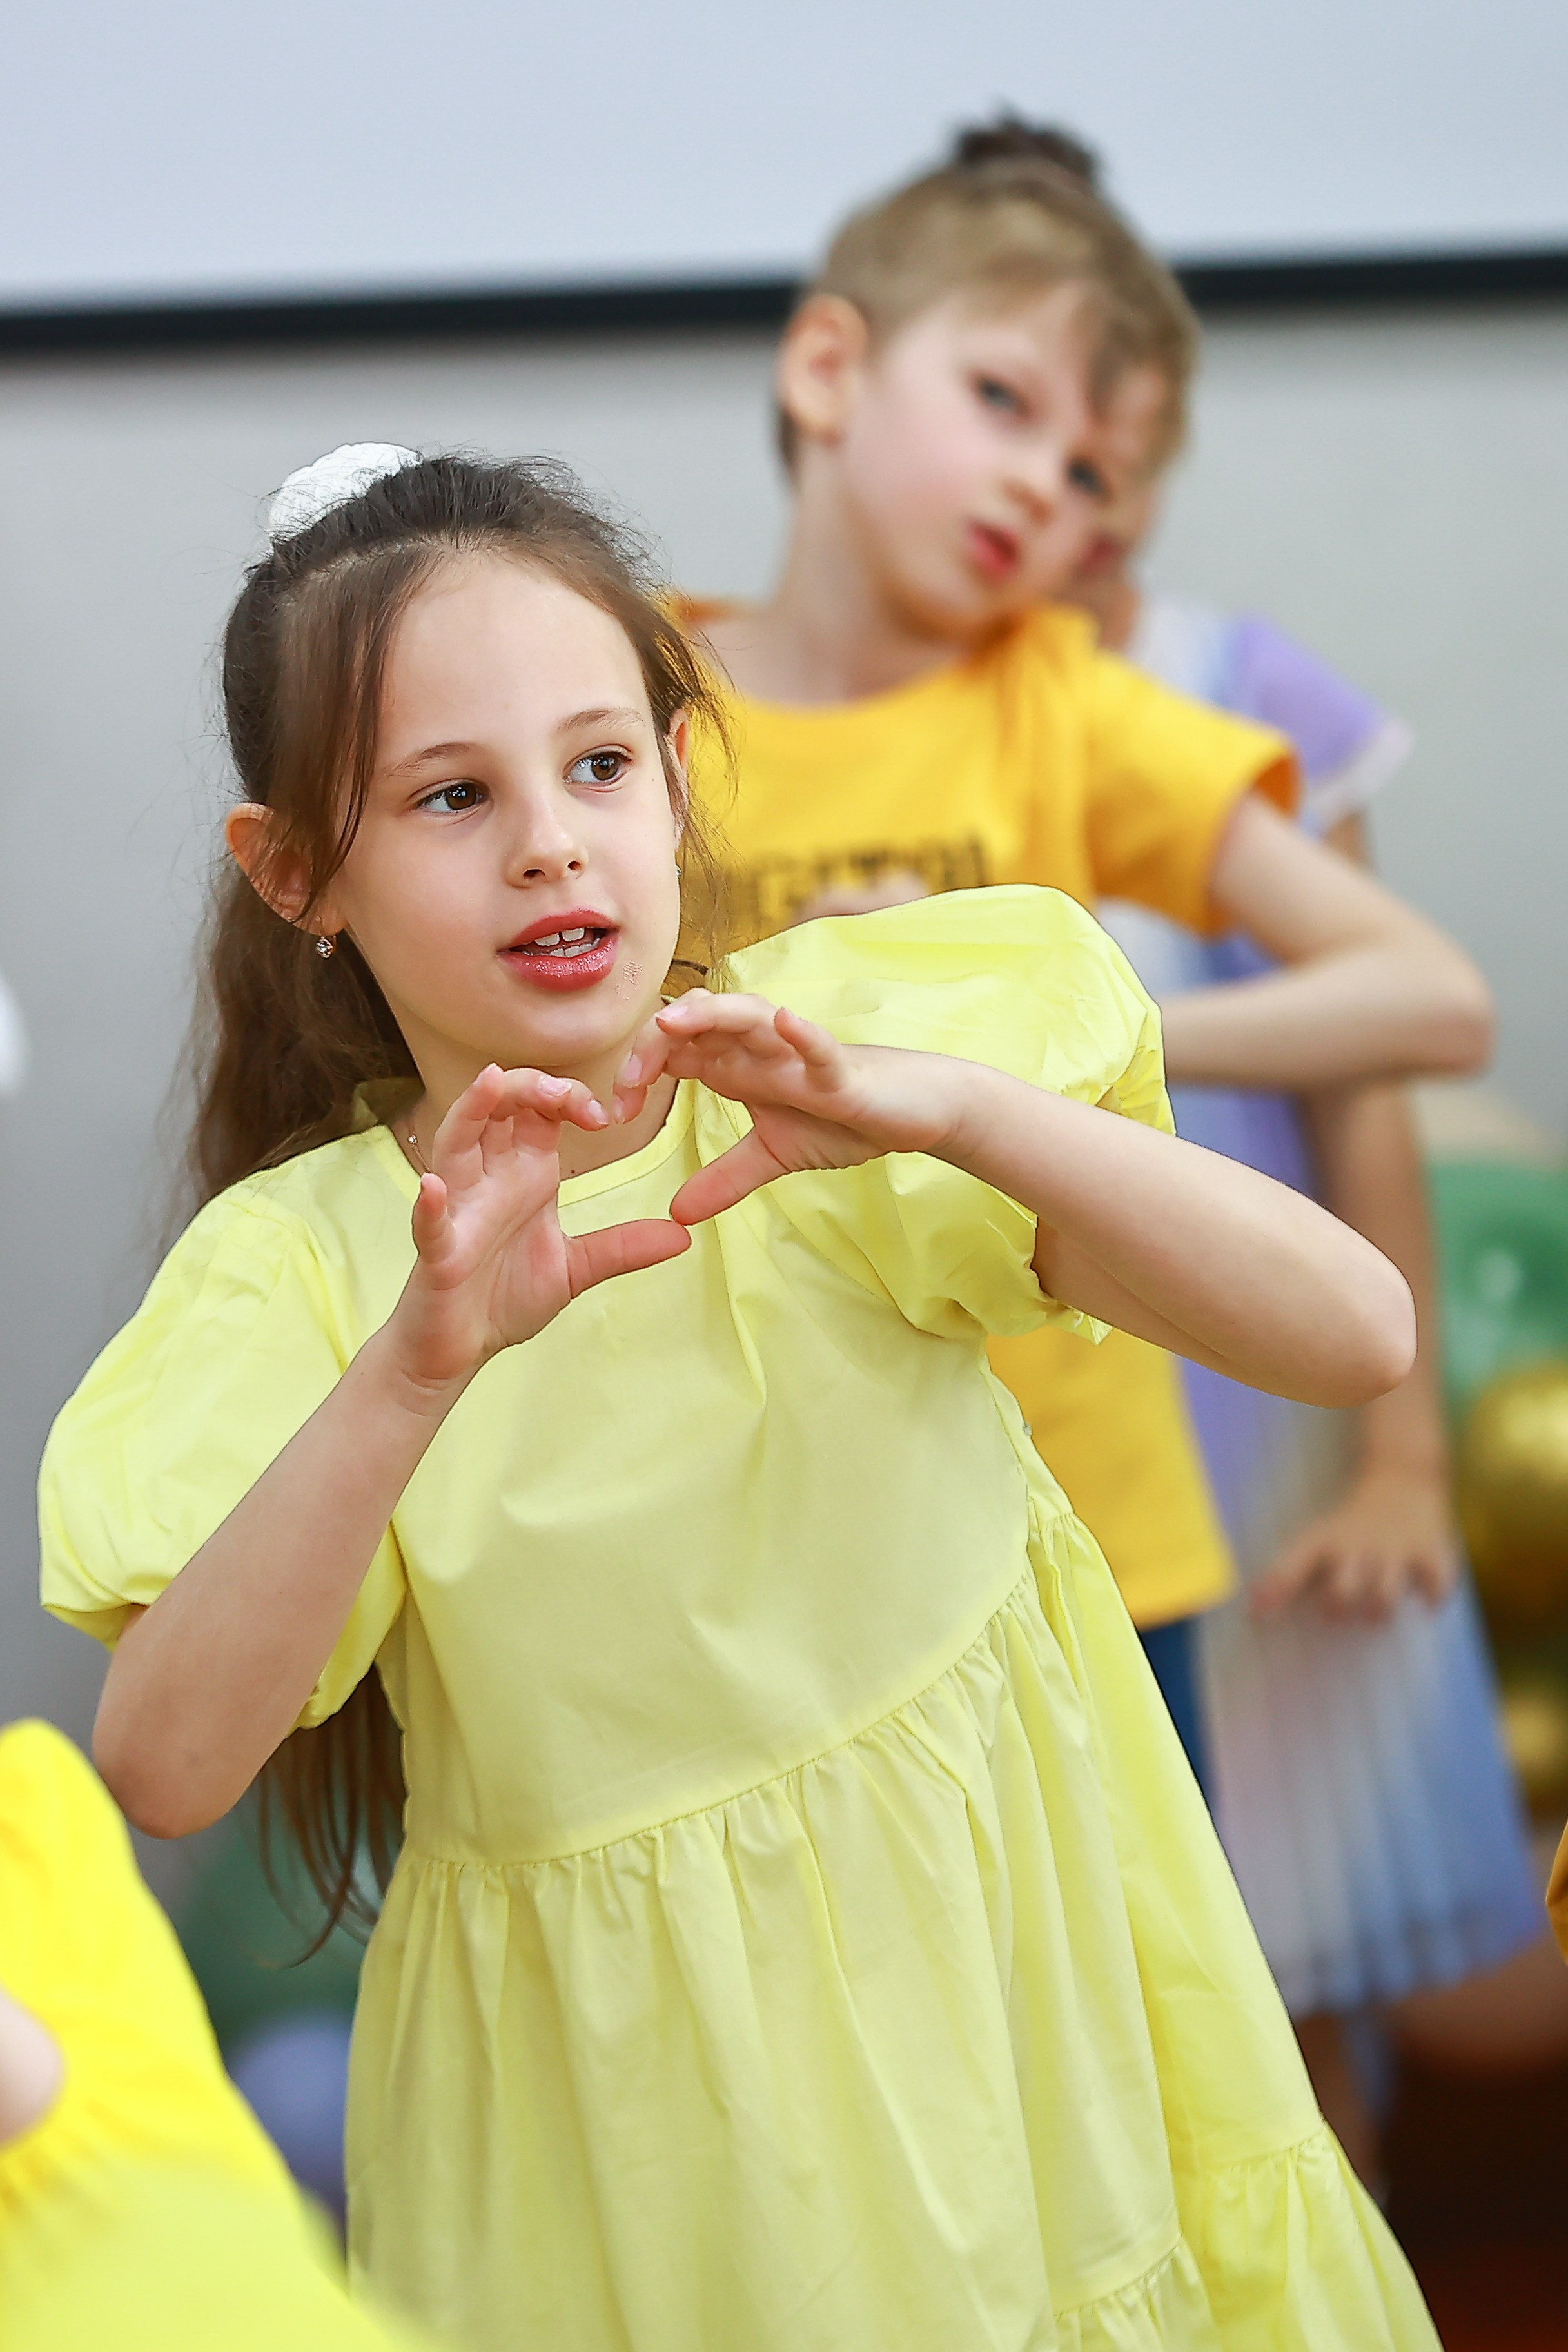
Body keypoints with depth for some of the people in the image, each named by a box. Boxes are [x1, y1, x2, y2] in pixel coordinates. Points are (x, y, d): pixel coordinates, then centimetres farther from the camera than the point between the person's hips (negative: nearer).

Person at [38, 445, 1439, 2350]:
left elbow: (1359, 1336, -19)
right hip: (626, 2080, -1)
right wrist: (415, 1371, -36)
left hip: (998, 1942, 1)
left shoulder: (839, 1040, -10)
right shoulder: (297, 1260, -10)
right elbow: (159, 1767, -24)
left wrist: (961, 1105, -32)